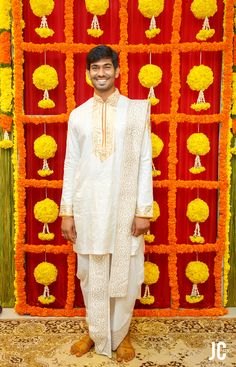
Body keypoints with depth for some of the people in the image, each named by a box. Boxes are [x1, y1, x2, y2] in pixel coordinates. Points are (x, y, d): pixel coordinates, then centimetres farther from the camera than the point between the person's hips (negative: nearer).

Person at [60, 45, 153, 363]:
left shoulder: (137, 110, 1)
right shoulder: (78, 115, 7)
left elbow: (145, 162, -2)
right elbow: (71, 164, 6)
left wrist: (144, 209, -7)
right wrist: (66, 211, 2)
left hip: (125, 207, -1)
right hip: (87, 208, 2)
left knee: (125, 274, 8)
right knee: (91, 275, 12)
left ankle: (120, 335, 30)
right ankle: (96, 334, 32)